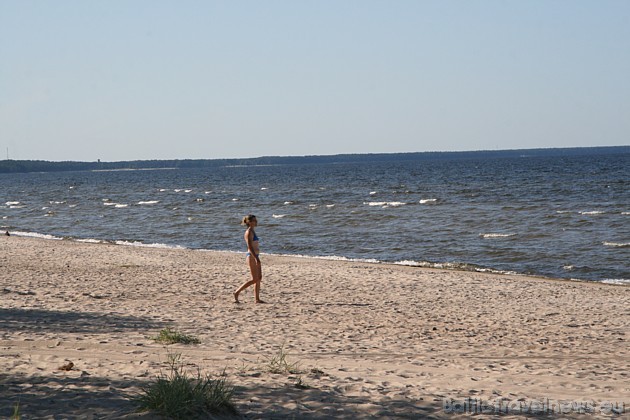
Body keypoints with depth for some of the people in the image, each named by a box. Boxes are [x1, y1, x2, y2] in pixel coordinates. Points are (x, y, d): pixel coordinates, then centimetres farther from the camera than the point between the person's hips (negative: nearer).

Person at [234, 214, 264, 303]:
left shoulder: (252, 231, 15)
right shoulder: (249, 232, -14)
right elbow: (250, 247, -21)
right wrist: (256, 258, -25)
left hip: (255, 256, 10)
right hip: (252, 257, -10)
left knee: (259, 278, 8)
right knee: (255, 279, -8)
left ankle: (257, 299, 10)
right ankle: (237, 293, -4)